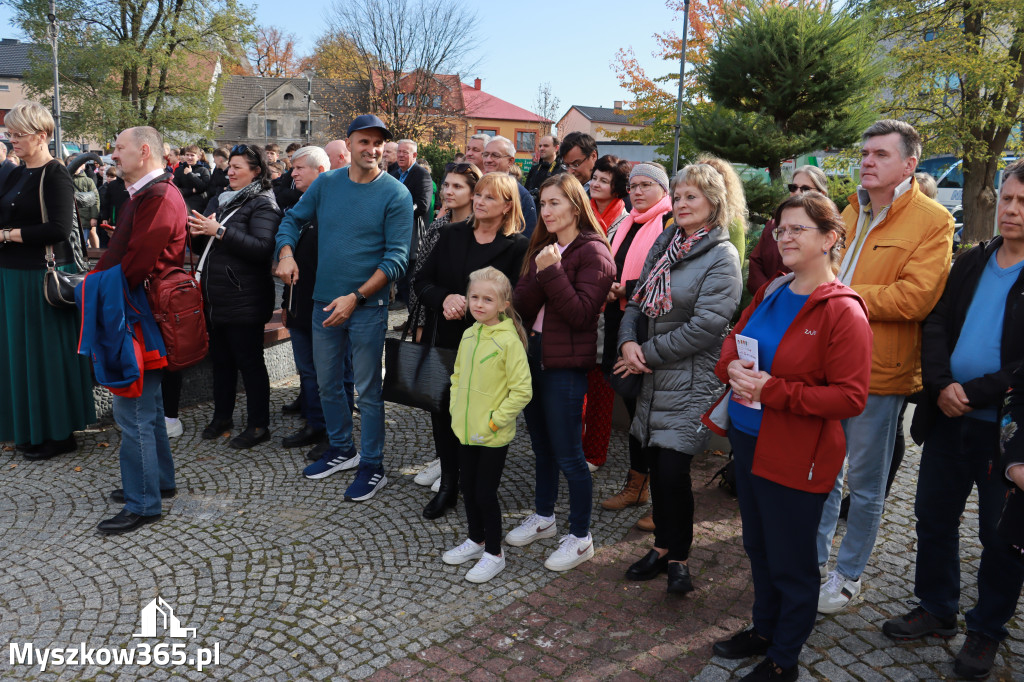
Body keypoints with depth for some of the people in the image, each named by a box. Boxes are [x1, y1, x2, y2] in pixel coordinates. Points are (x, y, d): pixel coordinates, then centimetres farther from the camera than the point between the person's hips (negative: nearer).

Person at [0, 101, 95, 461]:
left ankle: (59, 432, 13)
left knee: (47, 351, 0)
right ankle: (32, 427, 26)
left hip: (43, 276, -8)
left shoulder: (55, 175, -12)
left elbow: (59, 229, -21)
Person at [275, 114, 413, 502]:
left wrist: (356, 297, -21)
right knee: (327, 383, 16)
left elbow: (396, 258, -13)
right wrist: (286, 253, -6)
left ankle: (372, 466, 18)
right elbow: (292, 219, 15)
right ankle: (341, 450, 36)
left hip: (367, 306, -5)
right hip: (324, 302, 5)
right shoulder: (327, 183, 4)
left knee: (367, 390, 3)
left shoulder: (396, 194, -9)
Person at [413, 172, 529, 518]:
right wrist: (445, 299, -14)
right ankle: (448, 484, 26)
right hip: (442, 341, 4)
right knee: (442, 410, 8)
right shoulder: (452, 234, 8)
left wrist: (469, 308, -19)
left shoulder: (518, 246, -5)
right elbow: (422, 281, 7)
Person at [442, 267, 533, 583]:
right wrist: (456, 411, 6)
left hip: (494, 437, -7)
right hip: (466, 432, 7)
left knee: (485, 494, 3)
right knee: (467, 488, 18)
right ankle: (476, 541, 39)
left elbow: (522, 390, -18)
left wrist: (493, 422, -17)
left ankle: (494, 554, 22)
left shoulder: (509, 340, -18)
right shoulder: (469, 335, 4)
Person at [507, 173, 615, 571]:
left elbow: (582, 314, -19)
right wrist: (538, 273, -16)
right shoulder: (541, 247, 11)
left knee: (568, 455, 0)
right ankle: (543, 517, 37)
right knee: (542, 445, 20)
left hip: (565, 363, -7)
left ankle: (580, 538, 16)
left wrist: (553, 272, -22)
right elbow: (522, 305, 1)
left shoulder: (592, 252, -11)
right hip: (533, 354, 7)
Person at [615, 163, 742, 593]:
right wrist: (628, 341, -7)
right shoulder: (664, 245, 11)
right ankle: (664, 547, 29)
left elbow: (705, 326, -18)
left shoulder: (722, 257, -10)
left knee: (673, 471, -7)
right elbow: (638, 301, 13)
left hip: (692, 381, -6)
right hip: (654, 377, 6)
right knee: (656, 464, 12)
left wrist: (648, 354, -14)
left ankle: (677, 557, 13)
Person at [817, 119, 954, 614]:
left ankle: (849, 575, 26)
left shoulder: (933, 221, -8)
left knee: (865, 484, 9)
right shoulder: (849, 213, 12)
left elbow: (913, 298, -19)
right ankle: (815, 563, 32)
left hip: (879, 372, -6)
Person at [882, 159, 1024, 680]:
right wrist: (942, 385, -12)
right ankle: (936, 609, 34)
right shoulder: (971, 263, 8)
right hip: (948, 418, 5)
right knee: (933, 517, 15)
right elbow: (936, 325, 3)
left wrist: (974, 394, -19)